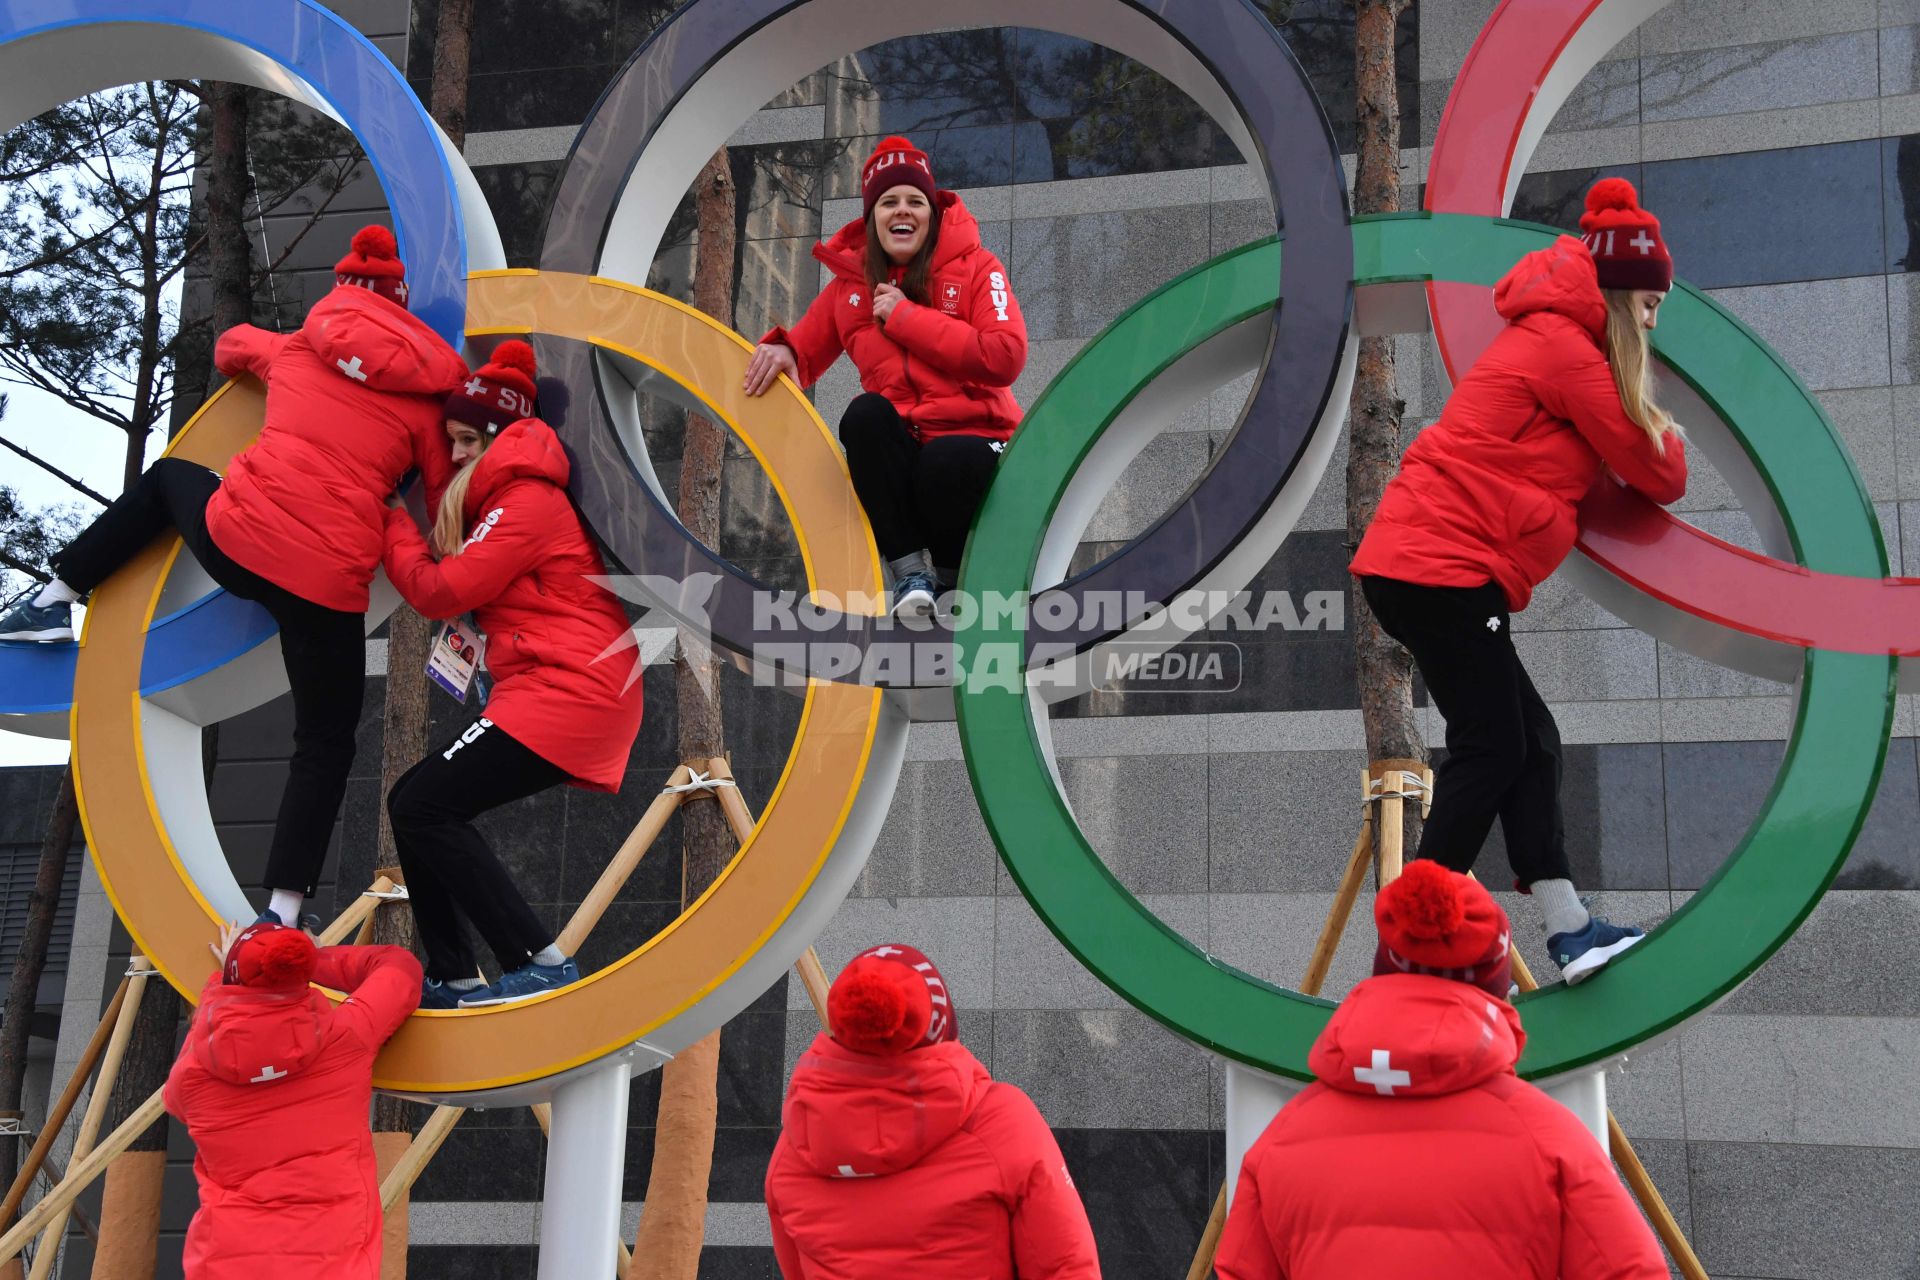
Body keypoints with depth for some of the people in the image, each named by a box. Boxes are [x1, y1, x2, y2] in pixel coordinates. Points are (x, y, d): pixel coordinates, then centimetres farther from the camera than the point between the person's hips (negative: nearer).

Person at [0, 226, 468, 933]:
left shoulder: (297, 346, 14)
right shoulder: (426, 391, 6)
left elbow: (230, 346, 36)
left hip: (235, 541, 2)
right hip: (328, 585, -2)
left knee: (168, 476, 36)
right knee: (325, 745, 14)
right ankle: (282, 911, 5)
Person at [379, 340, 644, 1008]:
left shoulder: (527, 501, -9)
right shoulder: (499, 500, 24)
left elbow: (441, 591, -11)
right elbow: (455, 587, 19)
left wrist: (390, 522, 2)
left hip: (566, 689, -10)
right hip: (563, 693, 10)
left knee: (424, 806, -13)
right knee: (414, 802, 9)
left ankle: (541, 963, -17)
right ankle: (452, 978, 8)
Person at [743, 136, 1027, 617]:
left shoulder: (974, 267, -1)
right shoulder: (851, 282, 9)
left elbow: (1006, 358, -15)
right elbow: (808, 347, 16)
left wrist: (906, 316, -13)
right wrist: (783, 351, -11)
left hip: (971, 438, -3)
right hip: (896, 450, 3)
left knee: (947, 464, -38)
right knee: (863, 413, -31)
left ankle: (952, 577, -5)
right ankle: (910, 571, -22)